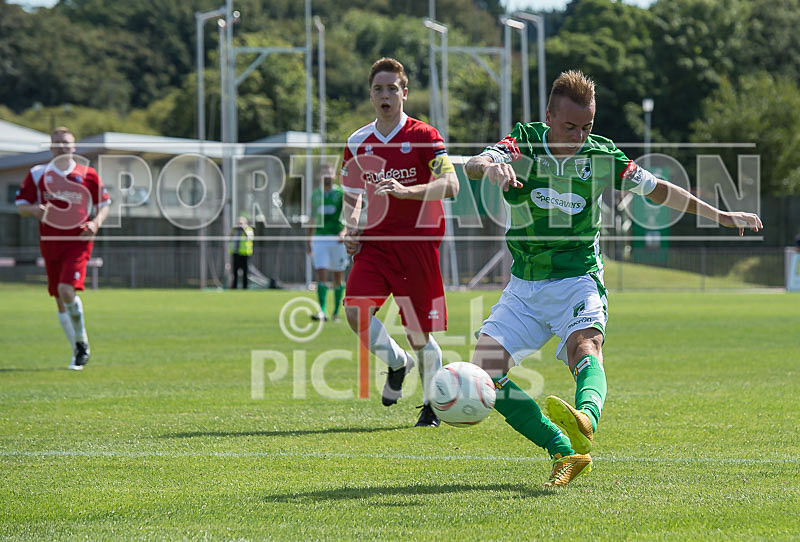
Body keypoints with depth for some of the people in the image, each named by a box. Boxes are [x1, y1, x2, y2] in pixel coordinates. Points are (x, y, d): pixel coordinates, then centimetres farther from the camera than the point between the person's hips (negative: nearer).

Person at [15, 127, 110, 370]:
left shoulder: (88, 174, 3)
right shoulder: (37, 174, 6)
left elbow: (104, 204, 11)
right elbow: (20, 205, 9)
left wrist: (96, 223, -9)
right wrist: (34, 209, -14)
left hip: (78, 242, -3)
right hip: (50, 243, 3)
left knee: (67, 290, -21)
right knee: (60, 301, 5)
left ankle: (82, 342, -1)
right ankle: (78, 352, 19)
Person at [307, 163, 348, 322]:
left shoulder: (341, 193, 0)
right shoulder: (315, 195, 11)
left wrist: (344, 231, -27)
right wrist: (309, 241, 17)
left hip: (337, 239, -2)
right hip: (320, 238, 2)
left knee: (338, 277, 5)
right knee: (321, 274, -11)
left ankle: (336, 311, 15)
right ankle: (322, 312, -17)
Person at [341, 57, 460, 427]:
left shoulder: (423, 136, -4)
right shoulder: (358, 143, 10)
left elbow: (450, 185, -16)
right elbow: (351, 197, 23)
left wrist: (406, 190, -30)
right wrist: (351, 229, 2)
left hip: (417, 241, -4)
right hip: (374, 242, 4)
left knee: (419, 334, -1)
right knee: (355, 310, -18)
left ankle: (431, 405, 19)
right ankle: (397, 362, 10)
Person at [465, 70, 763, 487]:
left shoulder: (600, 157, -4)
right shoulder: (524, 144, -7)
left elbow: (657, 190, 12)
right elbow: (474, 165, -28)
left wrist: (720, 216, 11)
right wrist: (490, 167, -53)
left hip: (578, 282, -2)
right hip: (524, 286, 2)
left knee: (585, 345, -33)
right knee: (484, 367, -15)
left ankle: (585, 419, -65)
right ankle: (565, 453, -12)